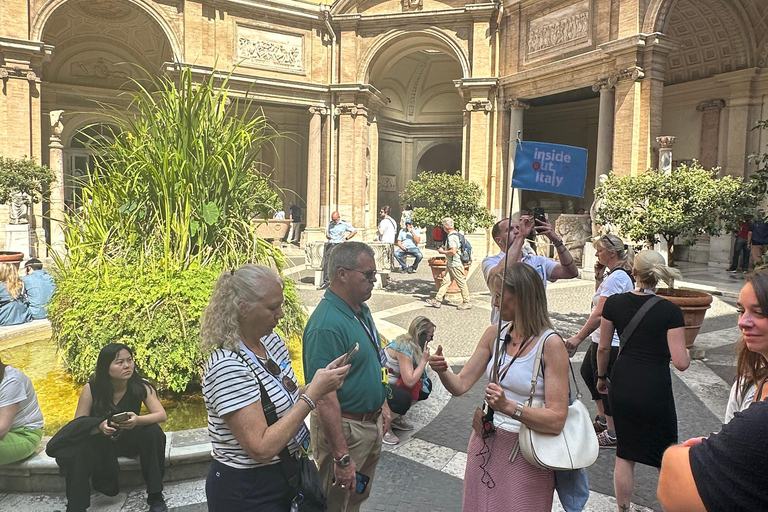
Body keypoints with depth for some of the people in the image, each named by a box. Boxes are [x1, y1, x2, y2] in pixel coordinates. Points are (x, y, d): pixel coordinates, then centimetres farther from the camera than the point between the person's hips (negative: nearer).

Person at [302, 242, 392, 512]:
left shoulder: (362, 309, 2)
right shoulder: (327, 325, -28)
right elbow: (325, 398, -29)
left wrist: (383, 405, 18)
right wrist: (341, 458, -27)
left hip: (373, 423, 8)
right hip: (344, 427, -8)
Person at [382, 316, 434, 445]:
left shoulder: (413, 344, 0)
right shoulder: (404, 347, -27)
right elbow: (409, 381, -32)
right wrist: (424, 361, -23)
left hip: (391, 382, 9)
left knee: (426, 385, 2)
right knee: (403, 399, -33)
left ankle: (395, 417, 11)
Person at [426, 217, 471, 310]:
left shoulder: (451, 237, -21)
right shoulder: (454, 234, 10)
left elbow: (453, 251, -28)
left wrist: (443, 252, -14)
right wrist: (445, 248, 16)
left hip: (455, 265, -10)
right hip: (451, 264, 10)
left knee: (461, 283, 0)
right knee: (445, 281, 10)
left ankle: (466, 303, 10)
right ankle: (437, 300, 14)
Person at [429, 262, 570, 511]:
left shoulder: (550, 344, -17)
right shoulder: (494, 334, 0)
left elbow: (556, 420, -21)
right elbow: (460, 385, -1)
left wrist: (509, 407, -34)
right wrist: (442, 371, -21)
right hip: (484, 444, 5)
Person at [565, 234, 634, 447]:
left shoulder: (616, 277, -23)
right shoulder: (620, 274, 9)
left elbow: (600, 313, -28)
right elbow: (600, 300, 18)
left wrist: (579, 337, -28)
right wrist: (599, 278, 4)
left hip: (609, 342, -11)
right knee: (587, 372, 25)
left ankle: (612, 433, 18)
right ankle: (602, 419, 39)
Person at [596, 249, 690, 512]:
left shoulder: (614, 303, -5)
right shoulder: (670, 311, -14)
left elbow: (603, 347, 3)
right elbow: (681, 362, -15)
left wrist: (602, 376, 19)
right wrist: (686, 351, 8)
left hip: (622, 384, 3)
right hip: (655, 388, -3)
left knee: (625, 453, 16)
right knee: (667, 453, 18)